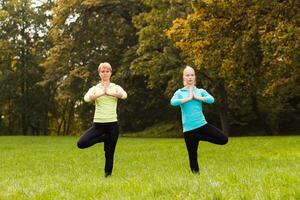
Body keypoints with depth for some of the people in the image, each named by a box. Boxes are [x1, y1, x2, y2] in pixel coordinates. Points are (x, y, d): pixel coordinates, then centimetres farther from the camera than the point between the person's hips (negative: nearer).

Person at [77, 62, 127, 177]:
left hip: (112, 124, 0)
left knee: (109, 153, 4)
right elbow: (86, 98, -17)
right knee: (81, 144, -17)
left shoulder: (116, 87, 6)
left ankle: (107, 175, 22)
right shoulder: (94, 88, 5)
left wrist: (109, 93, -29)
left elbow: (124, 95, -18)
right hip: (98, 124, 1)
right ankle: (104, 138, 5)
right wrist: (101, 93, -30)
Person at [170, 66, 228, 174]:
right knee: (192, 155, 2)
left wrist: (197, 97, -10)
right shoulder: (179, 92, 3)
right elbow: (173, 102, -19)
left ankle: (199, 137, 5)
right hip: (189, 128, -2)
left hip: (202, 124, 3)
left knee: (224, 139, -7)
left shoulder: (201, 91, 9)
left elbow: (211, 99, -9)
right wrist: (189, 98, -12)